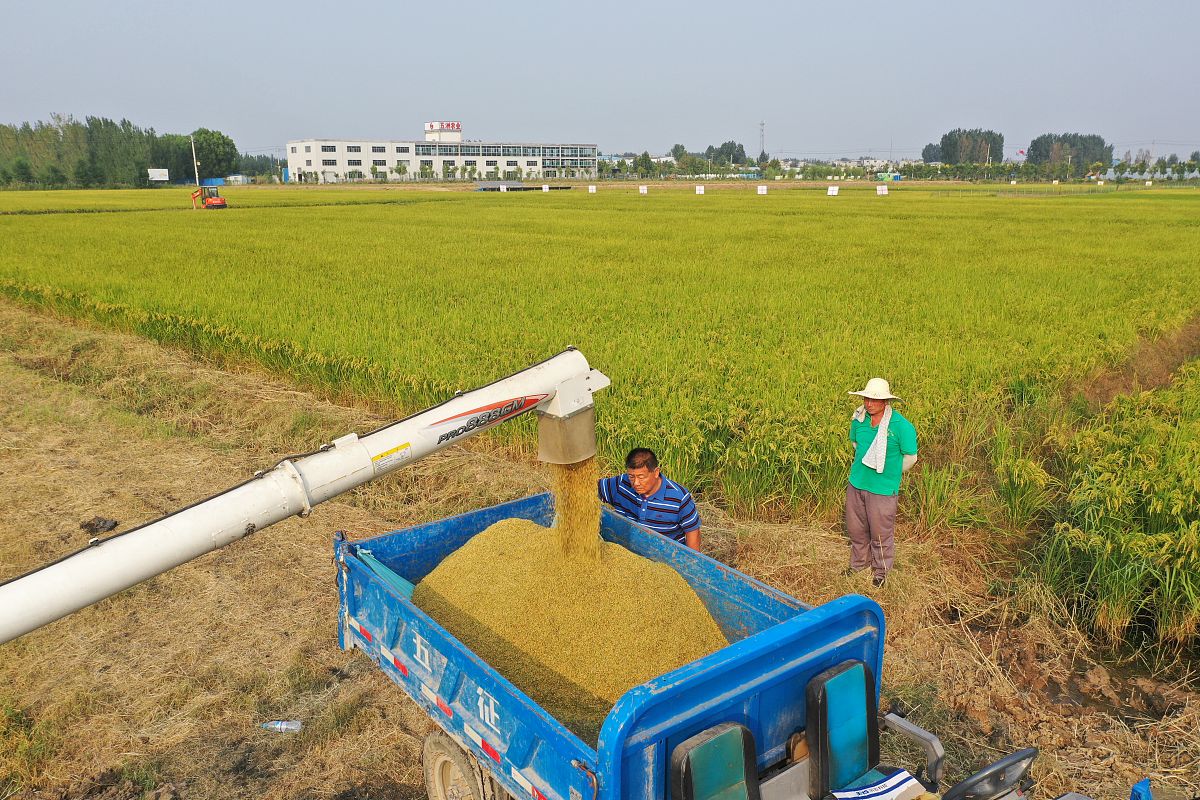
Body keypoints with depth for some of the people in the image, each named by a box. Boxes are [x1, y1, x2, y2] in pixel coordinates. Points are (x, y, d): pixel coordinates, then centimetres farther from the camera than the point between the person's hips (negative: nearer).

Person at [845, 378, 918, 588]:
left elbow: (910, 457, -5)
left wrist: (891, 474, 5)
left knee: (881, 533, 8)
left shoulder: (901, 426, -17)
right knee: (855, 528, 18)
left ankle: (881, 571, 29)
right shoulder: (859, 419, -3)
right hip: (856, 483, 5)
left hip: (882, 489, -5)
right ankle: (858, 563, 40)